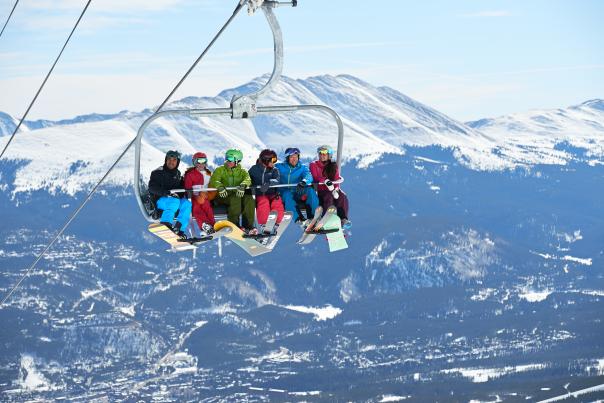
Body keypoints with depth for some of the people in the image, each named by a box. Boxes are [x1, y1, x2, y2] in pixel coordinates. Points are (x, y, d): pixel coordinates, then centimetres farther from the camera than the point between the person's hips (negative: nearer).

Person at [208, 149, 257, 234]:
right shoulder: (220, 170, 9)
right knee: (235, 199, -34)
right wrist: (220, 187, -32)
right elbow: (213, 181, -8)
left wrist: (243, 185, -33)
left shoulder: (242, 172, 13)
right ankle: (234, 225, -35)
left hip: (238, 194, 2)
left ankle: (248, 226, -26)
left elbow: (247, 179, -8)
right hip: (223, 196, -2)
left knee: (249, 199, -28)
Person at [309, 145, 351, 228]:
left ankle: (343, 219, -34)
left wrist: (335, 189, -17)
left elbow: (337, 179, 4)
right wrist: (326, 181, -30)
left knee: (342, 196, -26)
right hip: (319, 190, -3)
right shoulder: (314, 165, 7)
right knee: (329, 197, -35)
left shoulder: (333, 166, 16)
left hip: (330, 190, 3)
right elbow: (316, 177, -11)